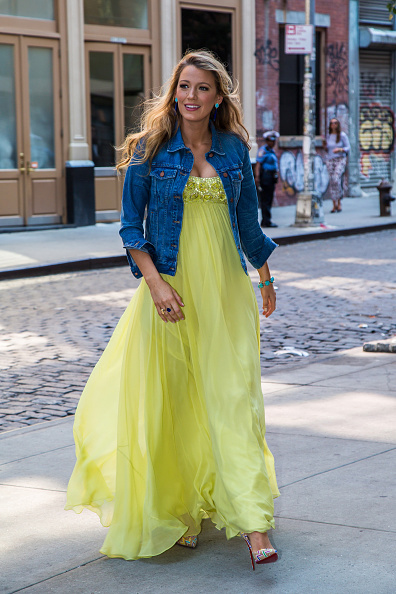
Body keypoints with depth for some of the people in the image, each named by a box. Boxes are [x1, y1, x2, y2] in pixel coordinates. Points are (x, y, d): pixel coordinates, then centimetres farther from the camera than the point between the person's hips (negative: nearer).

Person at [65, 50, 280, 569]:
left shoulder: (234, 148, 6)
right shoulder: (151, 148, 0)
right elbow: (131, 224, -1)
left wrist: (265, 278, 23)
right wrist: (155, 283, -13)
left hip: (227, 290, 1)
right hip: (171, 287, -1)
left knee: (235, 399, -4)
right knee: (171, 401, 4)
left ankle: (254, 524, -6)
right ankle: (180, 511, 19)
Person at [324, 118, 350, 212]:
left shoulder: (342, 135, -3)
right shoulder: (328, 136, 8)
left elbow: (348, 148, -2)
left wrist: (340, 149, -19)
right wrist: (325, 146, -5)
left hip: (340, 160, -4)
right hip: (330, 160, 4)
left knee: (336, 180, -19)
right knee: (331, 182, -1)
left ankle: (339, 203, -6)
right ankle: (334, 205, 5)